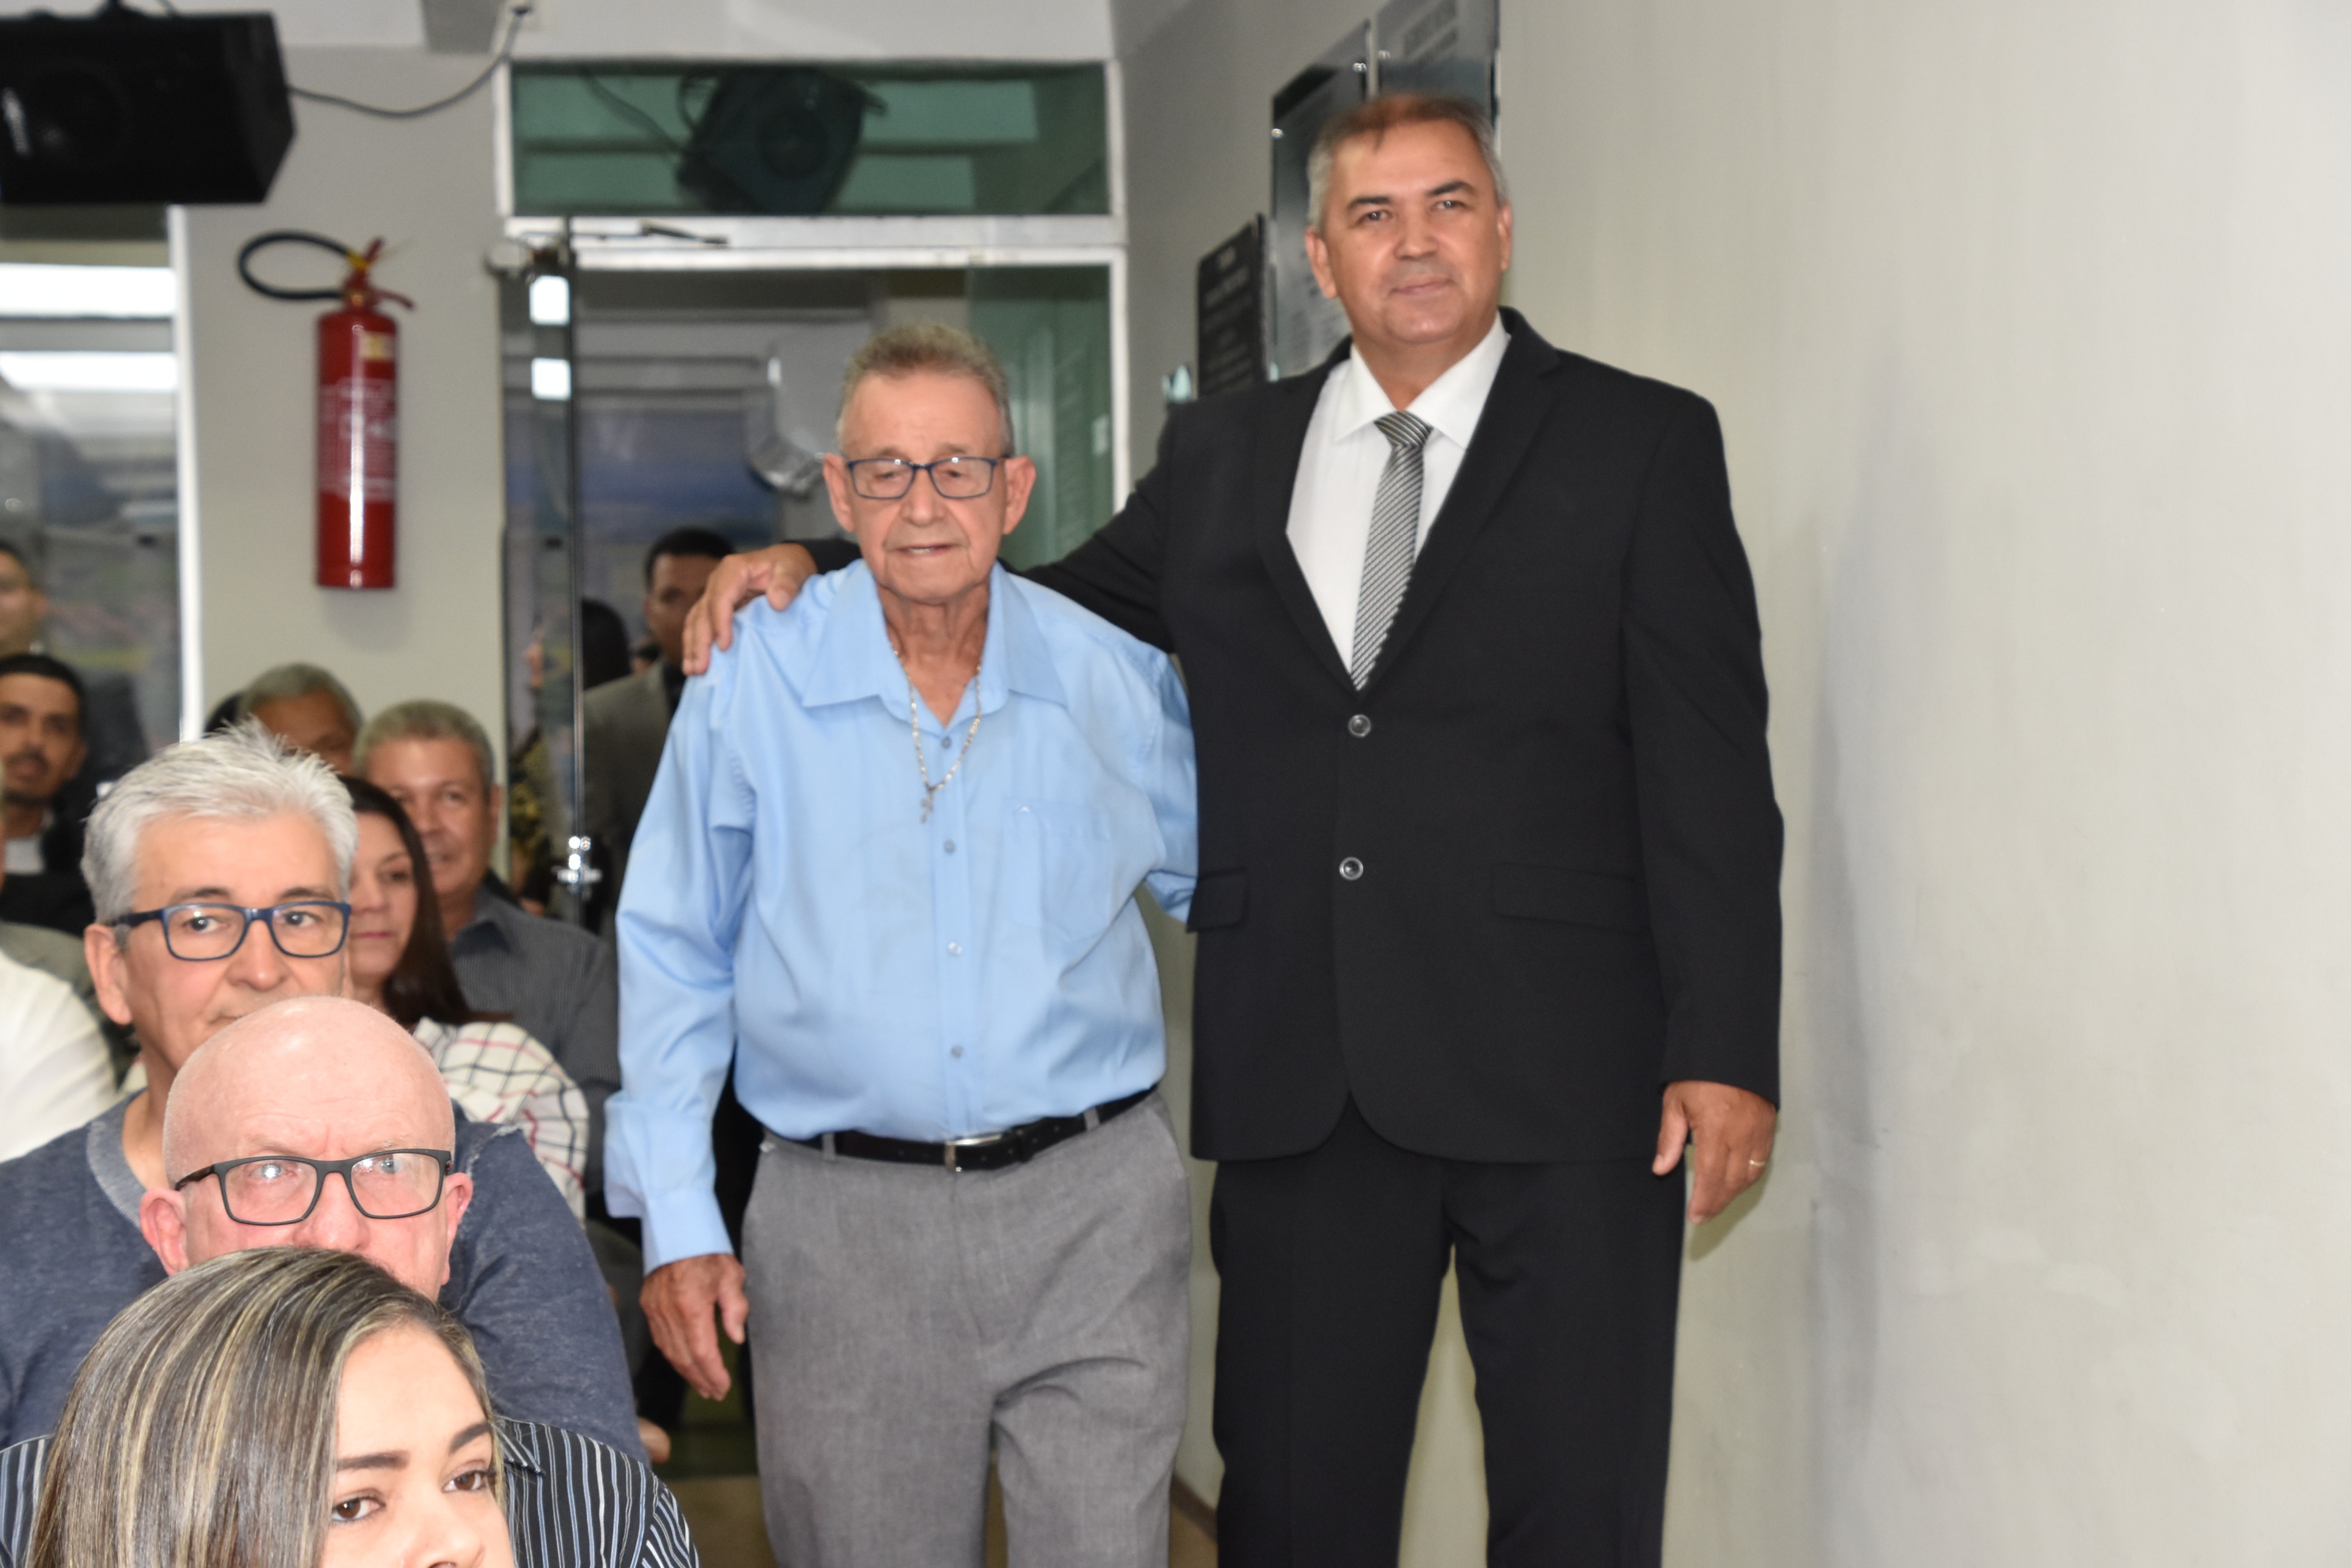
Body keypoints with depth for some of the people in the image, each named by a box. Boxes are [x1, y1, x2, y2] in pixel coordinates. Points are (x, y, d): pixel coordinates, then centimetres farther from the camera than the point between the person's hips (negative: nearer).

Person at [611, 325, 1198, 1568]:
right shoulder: (753, 681, -2)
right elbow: (672, 960, 5)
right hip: (847, 1222, 0)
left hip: (1090, 1199, 1)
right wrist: (677, 1223, 0)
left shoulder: (1118, 679, 2)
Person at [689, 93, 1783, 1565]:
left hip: (1561, 1072, -3)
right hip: (1300, 1081, 3)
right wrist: (816, 566, 7)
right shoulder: (1224, 455, 14)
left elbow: (1713, 770, -2)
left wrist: (1725, 1052, -10)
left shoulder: (1644, 444, 2)